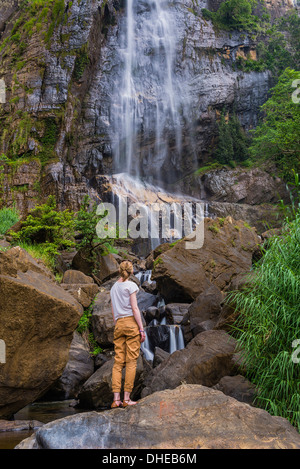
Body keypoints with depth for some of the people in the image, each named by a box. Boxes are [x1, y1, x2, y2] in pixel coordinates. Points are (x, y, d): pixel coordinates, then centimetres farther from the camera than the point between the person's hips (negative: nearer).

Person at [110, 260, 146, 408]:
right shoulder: (130, 285, -3)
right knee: (131, 361, -3)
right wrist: (141, 329, -7)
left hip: (119, 324, 6)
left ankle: (116, 399, -1)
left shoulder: (114, 287, 15)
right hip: (131, 323, -6)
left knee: (118, 362, 3)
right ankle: (126, 398, -4)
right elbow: (134, 308, -8)